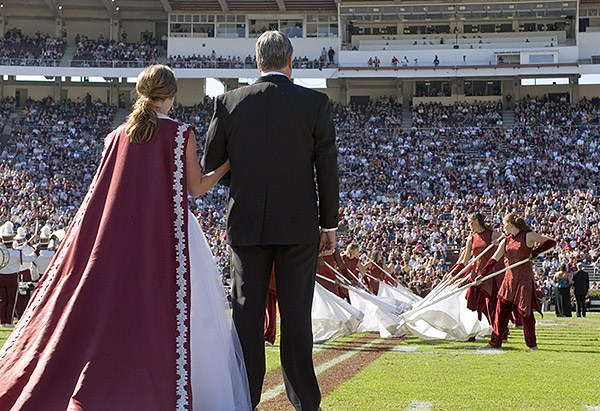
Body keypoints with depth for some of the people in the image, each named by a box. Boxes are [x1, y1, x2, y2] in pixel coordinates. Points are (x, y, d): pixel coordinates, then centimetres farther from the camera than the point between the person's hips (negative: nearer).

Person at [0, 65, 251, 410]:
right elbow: (195, 188, 0)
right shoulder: (182, 134, -6)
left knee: (113, 309, 10)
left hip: (119, 233, 4)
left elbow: (105, 191, 9)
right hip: (168, 235, -4)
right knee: (177, 311, 2)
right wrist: (229, 164, 13)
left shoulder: (118, 136, 6)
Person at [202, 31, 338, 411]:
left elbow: (211, 163, 5)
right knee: (296, 316, 3)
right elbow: (328, 168, -3)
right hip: (298, 225, -1)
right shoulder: (315, 103, -4)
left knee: (247, 316, 5)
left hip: (247, 223, 1)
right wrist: (329, 224, 5)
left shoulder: (229, 103, -1)